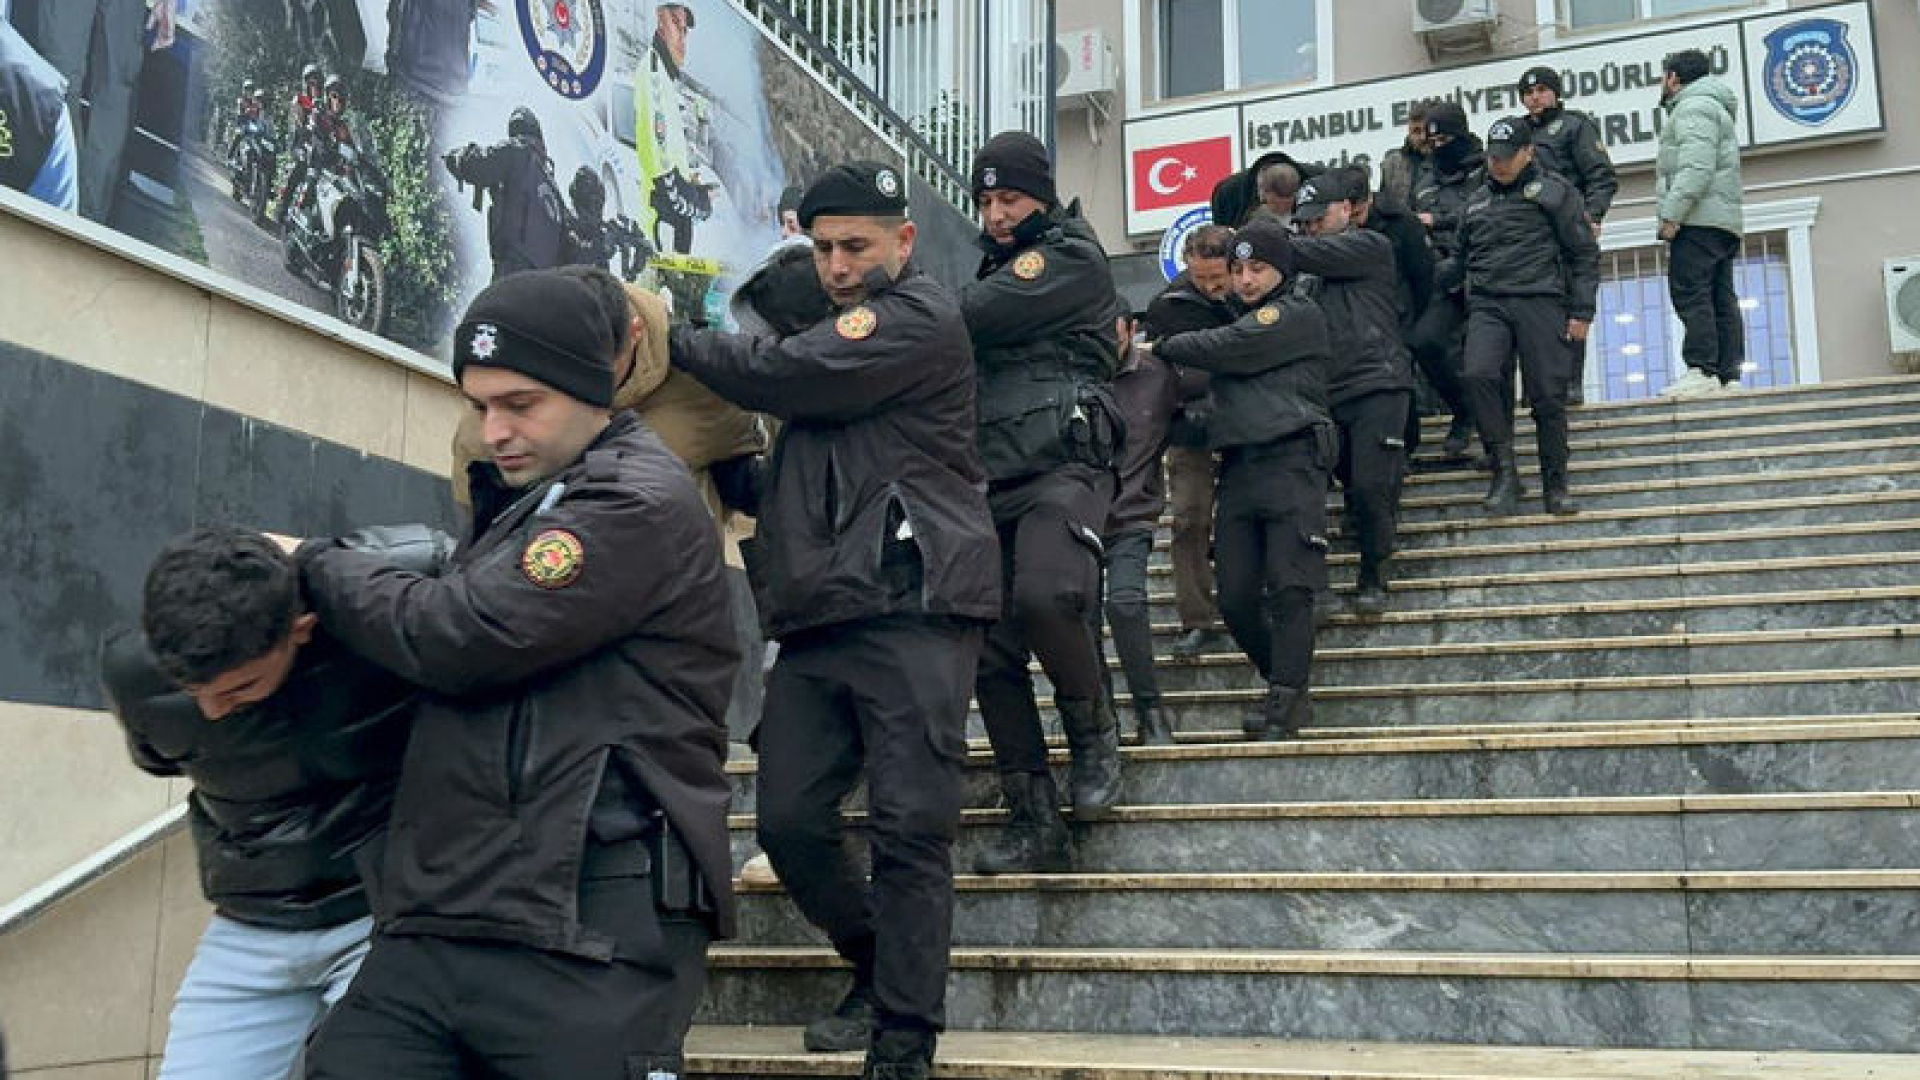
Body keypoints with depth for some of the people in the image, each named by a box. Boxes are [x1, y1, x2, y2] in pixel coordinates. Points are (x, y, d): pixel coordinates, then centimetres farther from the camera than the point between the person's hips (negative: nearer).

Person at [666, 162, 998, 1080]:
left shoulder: (921, 317, -1)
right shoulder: (835, 326, 26)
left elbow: (785, 375, -11)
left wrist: (676, 340, 2)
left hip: (912, 604, -8)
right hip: (818, 616, 8)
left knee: (910, 827, -10)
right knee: (790, 822, 4)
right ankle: (879, 970, 26)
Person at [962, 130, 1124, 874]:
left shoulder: (1071, 257, 0)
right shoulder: (999, 268, 26)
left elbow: (966, 317, -10)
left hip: (1062, 467, -7)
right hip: (993, 483, 7)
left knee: (1044, 596, -33)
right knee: (992, 652, 0)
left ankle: (1093, 730, -5)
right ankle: (1034, 821, 8)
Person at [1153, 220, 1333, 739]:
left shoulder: (1298, 314, 3)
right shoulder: (1240, 320, 27)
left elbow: (1224, 349, -8)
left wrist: (1163, 347, 6)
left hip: (1291, 460, -7)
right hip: (1238, 468, 7)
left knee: (1290, 588, -12)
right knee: (1236, 598, 1)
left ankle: (1285, 698, -10)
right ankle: (1286, 687, 13)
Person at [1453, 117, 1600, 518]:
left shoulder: (1553, 191, 8)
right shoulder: (1477, 203, 22)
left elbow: (1584, 254, 5)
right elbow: (1462, 261, 31)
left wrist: (1581, 311, -2)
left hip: (1540, 302, -3)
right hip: (1487, 305, 3)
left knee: (1547, 395, -5)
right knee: (1479, 375, -23)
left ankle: (1555, 485, 9)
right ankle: (1504, 471, -16)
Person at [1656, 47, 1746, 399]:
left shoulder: (1693, 106, -4)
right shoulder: (1715, 107, 30)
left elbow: (1696, 168, -18)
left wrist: (1672, 215, -20)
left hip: (1699, 221, -10)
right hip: (1724, 223, 10)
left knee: (1690, 293, -14)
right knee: (1721, 300, 6)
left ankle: (1702, 370, -20)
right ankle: (1728, 376, 3)